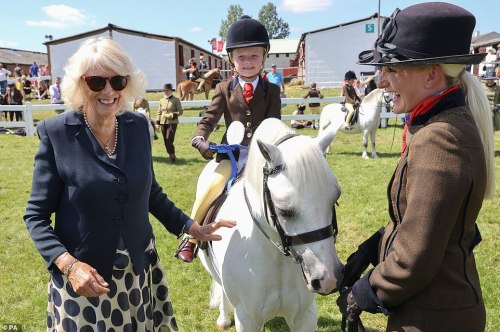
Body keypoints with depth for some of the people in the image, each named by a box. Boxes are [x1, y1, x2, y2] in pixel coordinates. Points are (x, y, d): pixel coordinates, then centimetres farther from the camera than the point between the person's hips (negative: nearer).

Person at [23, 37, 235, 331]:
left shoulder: (138, 126, -2)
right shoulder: (57, 133, -13)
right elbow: (36, 215, -8)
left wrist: (190, 226, 6)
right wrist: (68, 264, -21)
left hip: (139, 268, 4)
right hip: (84, 275, -3)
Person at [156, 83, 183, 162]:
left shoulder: (176, 100, -1)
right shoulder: (161, 100, 12)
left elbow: (180, 112, -3)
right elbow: (159, 112, 16)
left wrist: (173, 114, -19)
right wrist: (158, 123, 10)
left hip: (172, 123, -5)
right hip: (163, 123, 5)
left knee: (169, 140, -14)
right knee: (166, 141, 6)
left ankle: (172, 156, -1)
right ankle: (171, 156, 18)